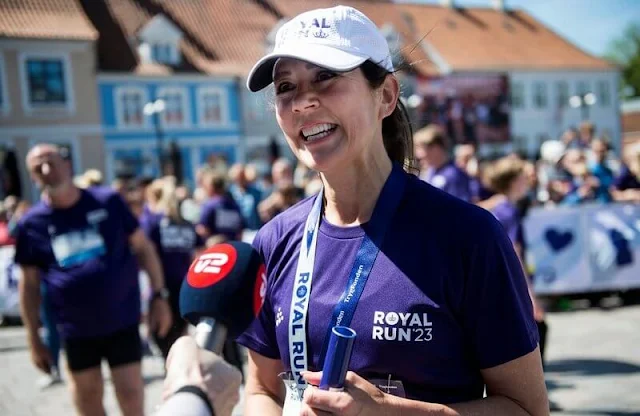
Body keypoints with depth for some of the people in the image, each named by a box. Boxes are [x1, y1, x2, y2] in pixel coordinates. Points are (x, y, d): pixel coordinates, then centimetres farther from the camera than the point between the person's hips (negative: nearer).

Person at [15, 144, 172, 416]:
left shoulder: (108, 201, -6)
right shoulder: (31, 224, -2)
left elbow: (142, 248, 1)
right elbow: (29, 284, 4)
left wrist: (159, 296, -2)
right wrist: (34, 339, 5)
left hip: (121, 321, -2)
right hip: (75, 330, 2)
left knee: (130, 394, 2)